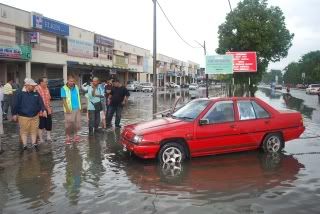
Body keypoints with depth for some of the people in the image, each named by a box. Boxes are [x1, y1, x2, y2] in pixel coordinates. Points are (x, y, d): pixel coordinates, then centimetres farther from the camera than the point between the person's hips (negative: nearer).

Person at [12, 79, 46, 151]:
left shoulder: (36, 94, 6)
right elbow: (16, 105, -3)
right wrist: (14, 114, -3)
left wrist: (43, 110, -15)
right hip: (23, 117, -3)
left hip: (35, 116, 3)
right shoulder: (20, 94, -5)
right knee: (24, 131, 5)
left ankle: (34, 143, 21)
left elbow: (41, 103, 0)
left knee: (34, 131, 9)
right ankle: (24, 145, 13)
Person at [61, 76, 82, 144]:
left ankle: (75, 135, 21)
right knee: (69, 123, -2)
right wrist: (67, 108, -15)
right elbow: (64, 99, -9)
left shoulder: (76, 87, 7)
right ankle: (68, 137, 7)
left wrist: (79, 107, 10)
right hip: (69, 109, -5)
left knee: (77, 122, 9)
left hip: (77, 108, 5)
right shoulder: (64, 88, -7)